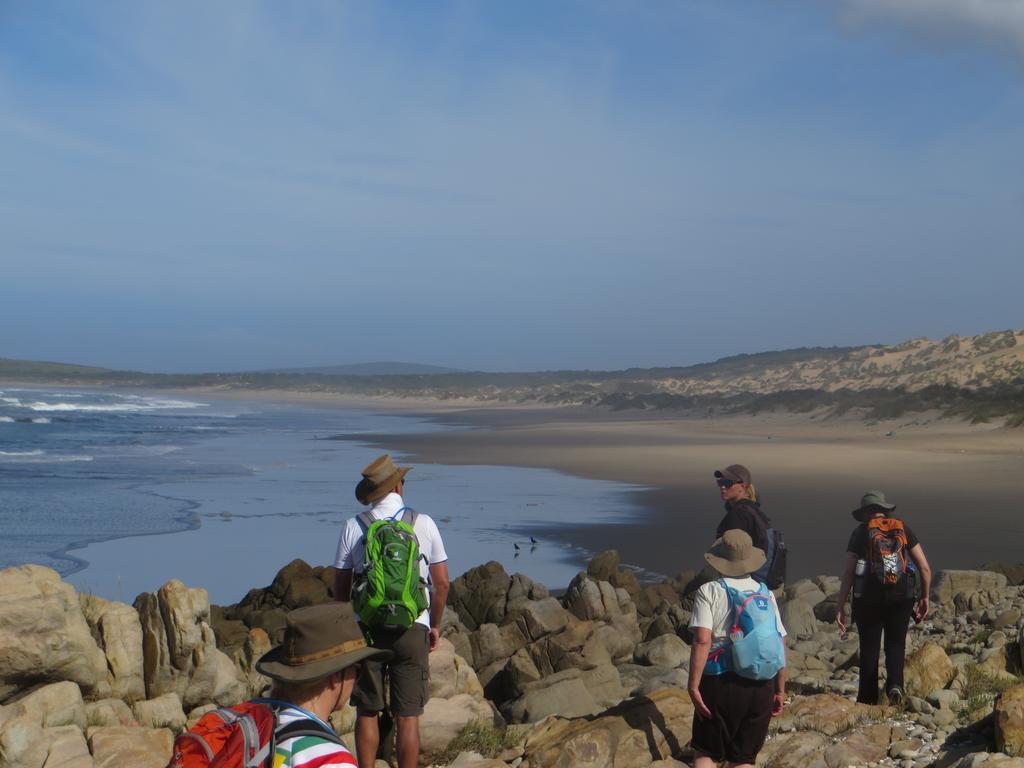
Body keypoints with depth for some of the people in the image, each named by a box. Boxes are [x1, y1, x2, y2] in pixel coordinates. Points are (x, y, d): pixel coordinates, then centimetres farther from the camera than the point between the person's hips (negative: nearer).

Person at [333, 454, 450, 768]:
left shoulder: (354, 527, 0)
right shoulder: (423, 524, 0)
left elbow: (340, 586, 3)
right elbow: (442, 583, 2)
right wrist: (435, 625, 15)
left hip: (367, 628, 0)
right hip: (412, 627, 0)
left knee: (367, 713, 11)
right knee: (407, 718, 4)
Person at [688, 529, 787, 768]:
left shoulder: (709, 592, -4)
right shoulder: (766, 594, 8)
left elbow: (702, 641, -15)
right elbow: (780, 645, 6)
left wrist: (693, 686, -13)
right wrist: (780, 690, 14)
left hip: (720, 683, -3)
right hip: (761, 686, 3)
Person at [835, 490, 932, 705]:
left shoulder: (860, 532, 2)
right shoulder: (903, 529, 8)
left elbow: (848, 573, -4)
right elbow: (925, 568, 4)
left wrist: (841, 607, -2)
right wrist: (924, 597, 16)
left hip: (868, 599, -1)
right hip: (901, 597, 1)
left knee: (869, 648, 9)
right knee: (896, 645, 15)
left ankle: (867, 700, 11)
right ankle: (895, 684, -9)